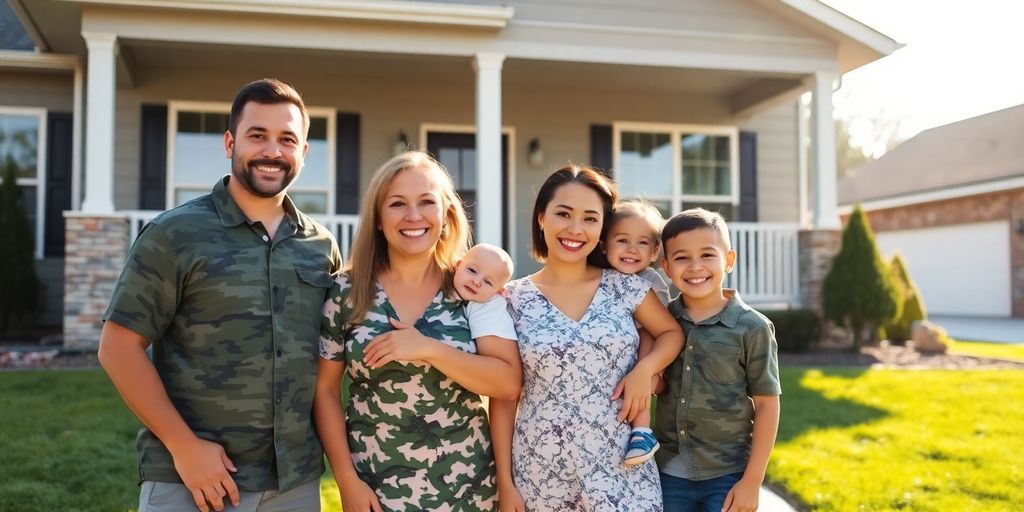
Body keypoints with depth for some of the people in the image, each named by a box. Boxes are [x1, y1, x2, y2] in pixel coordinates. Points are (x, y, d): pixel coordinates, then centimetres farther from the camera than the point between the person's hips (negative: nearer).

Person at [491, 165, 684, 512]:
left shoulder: (626, 286, -2)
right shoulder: (513, 300, -4)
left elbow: (672, 333, 12)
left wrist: (645, 368, -8)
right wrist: (505, 481, -3)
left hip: (622, 469, 1)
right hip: (542, 474, -1)